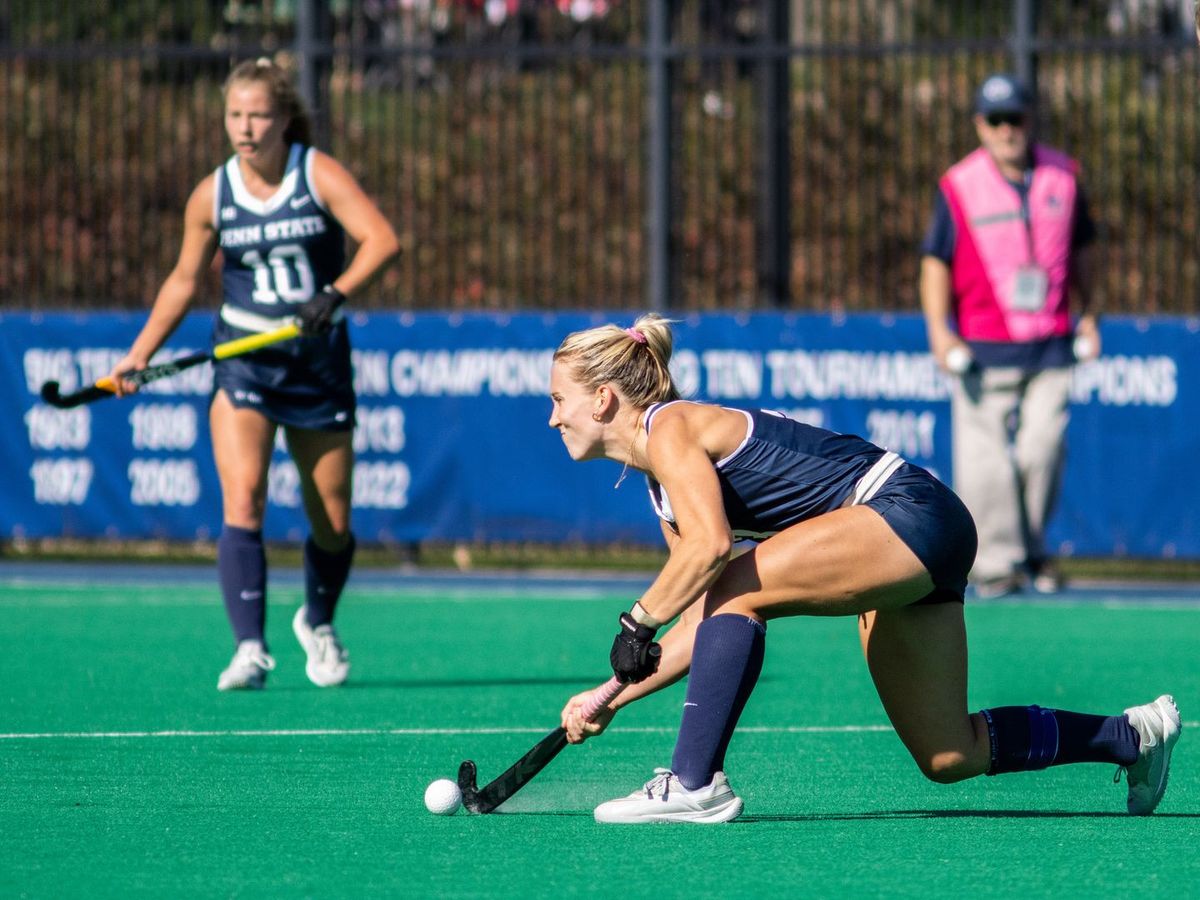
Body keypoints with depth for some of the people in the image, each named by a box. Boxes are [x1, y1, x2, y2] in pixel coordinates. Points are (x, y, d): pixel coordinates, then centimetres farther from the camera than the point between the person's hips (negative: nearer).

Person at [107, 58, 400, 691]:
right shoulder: (212, 197, 1)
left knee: (332, 524, 7)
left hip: (318, 359, 0)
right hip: (242, 358, 0)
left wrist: (335, 294, -33)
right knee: (243, 500, -21)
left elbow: (382, 240, -19)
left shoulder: (320, 176, -7)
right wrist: (139, 356, 10)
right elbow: (185, 280, 14)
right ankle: (249, 649, -25)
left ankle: (317, 622, 37)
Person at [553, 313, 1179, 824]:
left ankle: (694, 784, -22)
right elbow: (707, 630, 17)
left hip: (910, 509, -10)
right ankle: (1132, 735, 27)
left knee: (735, 590, -23)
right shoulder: (660, 484, 17)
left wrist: (638, 621, -15)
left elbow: (709, 546, -27)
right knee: (950, 758, 11)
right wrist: (609, 697, 14)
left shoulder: (670, 428, -10)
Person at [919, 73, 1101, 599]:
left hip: (1051, 344, 3)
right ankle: (996, 560, -1)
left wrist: (1085, 313, 16)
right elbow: (936, 261, -2)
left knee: (1042, 449, 1)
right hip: (984, 348, -3)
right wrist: (939, 332, -11)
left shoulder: (1062, 177, 6)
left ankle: (1031, 550, 17)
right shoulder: (958, 187, -3)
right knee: (984, 457, -7)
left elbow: (1078, 249, 18)